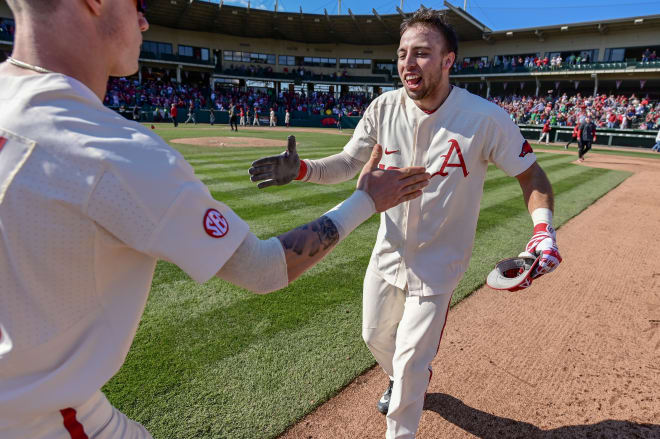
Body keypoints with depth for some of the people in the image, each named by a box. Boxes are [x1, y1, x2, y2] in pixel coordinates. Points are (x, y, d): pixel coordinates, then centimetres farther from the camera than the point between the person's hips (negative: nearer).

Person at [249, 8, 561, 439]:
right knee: (376, 338, 24)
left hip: (437, 263, -4)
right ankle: (409, 380, 60)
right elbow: (348, 163, -5)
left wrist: (544, 228, -27)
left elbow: (531, 174, -9)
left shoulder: (486, 119, -20)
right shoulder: (386, 107, -10)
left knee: (410, 362, 7)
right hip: (389, 253, 5)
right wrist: (300, 169, -22)